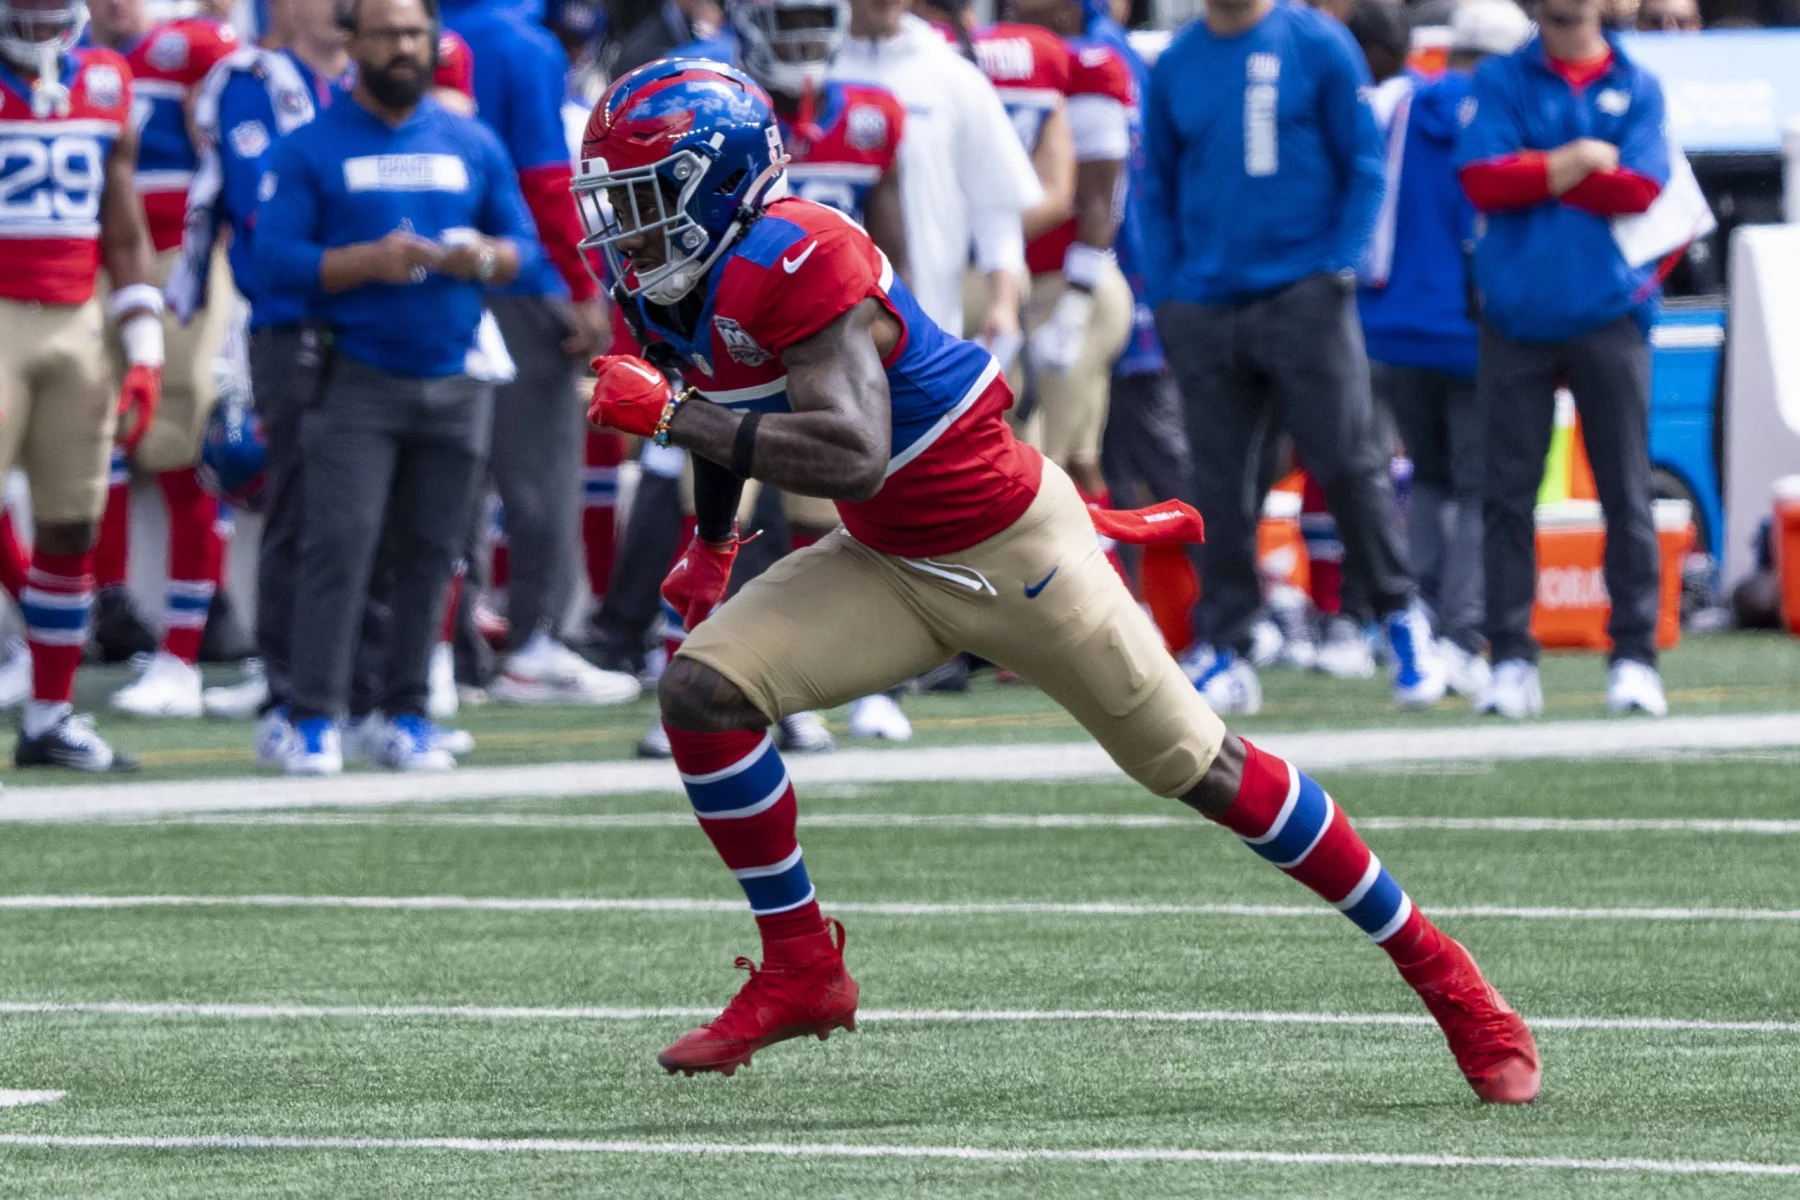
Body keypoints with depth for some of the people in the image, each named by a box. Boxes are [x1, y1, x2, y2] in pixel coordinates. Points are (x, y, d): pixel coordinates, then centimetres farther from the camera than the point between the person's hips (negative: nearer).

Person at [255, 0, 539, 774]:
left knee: (430, 551, 4)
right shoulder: (311, 149, 2)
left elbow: (524, 242, 13)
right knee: (340, 543, -12)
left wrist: (485, 259, -10)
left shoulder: (474, 147, 13)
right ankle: (315, 721, -12)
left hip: (453, 382, 4)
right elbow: (275, 259, -6)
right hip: (356, 381, -4)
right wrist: (368, 262, -19)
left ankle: (406, 717, 11)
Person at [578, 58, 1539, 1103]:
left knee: (1201, 769, 0)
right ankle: (801, 974, 3)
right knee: (701, 689, -9)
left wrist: (673, 415, -35)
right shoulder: (682, 288, -1)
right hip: (889, 567, 8)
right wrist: (711, 544, 29)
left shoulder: (791, 262, -29)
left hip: (1010, 546, -8)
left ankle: (1440, 974, 13)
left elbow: (851, 454, -40)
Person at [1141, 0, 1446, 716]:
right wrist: (1163, 293, 5)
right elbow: (1159, 191, 15)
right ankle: (1229, 653, 9)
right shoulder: (1174, 67, 8)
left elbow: (1362, 167, 1)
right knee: (1220, 488, 3)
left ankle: (1401, 617, 10)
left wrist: (1341, 266, -9)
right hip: (1204, 304, 3)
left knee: (1347, 463, -6)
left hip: (1303, 298, -3)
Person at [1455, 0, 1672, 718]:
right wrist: (1580, 162, -8)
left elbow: (1640, 190, -6)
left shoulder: (1638, 88, 9)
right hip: (1516, 325, 0)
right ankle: (1512, 659, 3)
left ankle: (1634, 657, 1)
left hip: (1608, 316, 0)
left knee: (1627, 494, -2)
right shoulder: (1499, 83, 9)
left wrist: (1534, 175, -6)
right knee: (1507, 494, 0)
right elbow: (1481, 181, -6)